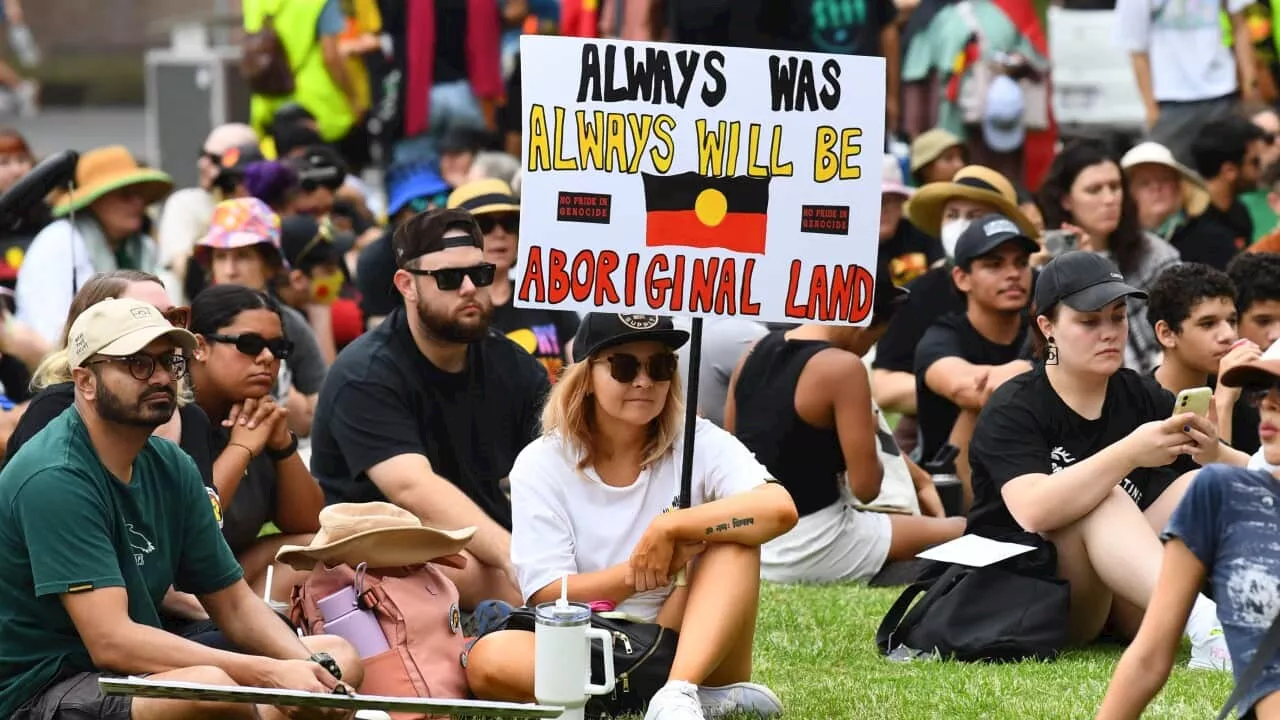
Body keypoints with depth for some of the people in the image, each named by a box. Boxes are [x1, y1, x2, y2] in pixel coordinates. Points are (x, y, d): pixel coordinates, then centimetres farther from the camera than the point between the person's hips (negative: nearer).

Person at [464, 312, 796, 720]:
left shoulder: (700, 446, -2)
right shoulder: (541, 465, -1)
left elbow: (780, 509, -21)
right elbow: (548, 596, -8)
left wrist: (668, 529, -23)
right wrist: (649, 569, -19)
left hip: (690, 654, 0)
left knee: (734, 541, -22)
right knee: (489, 658, -31)